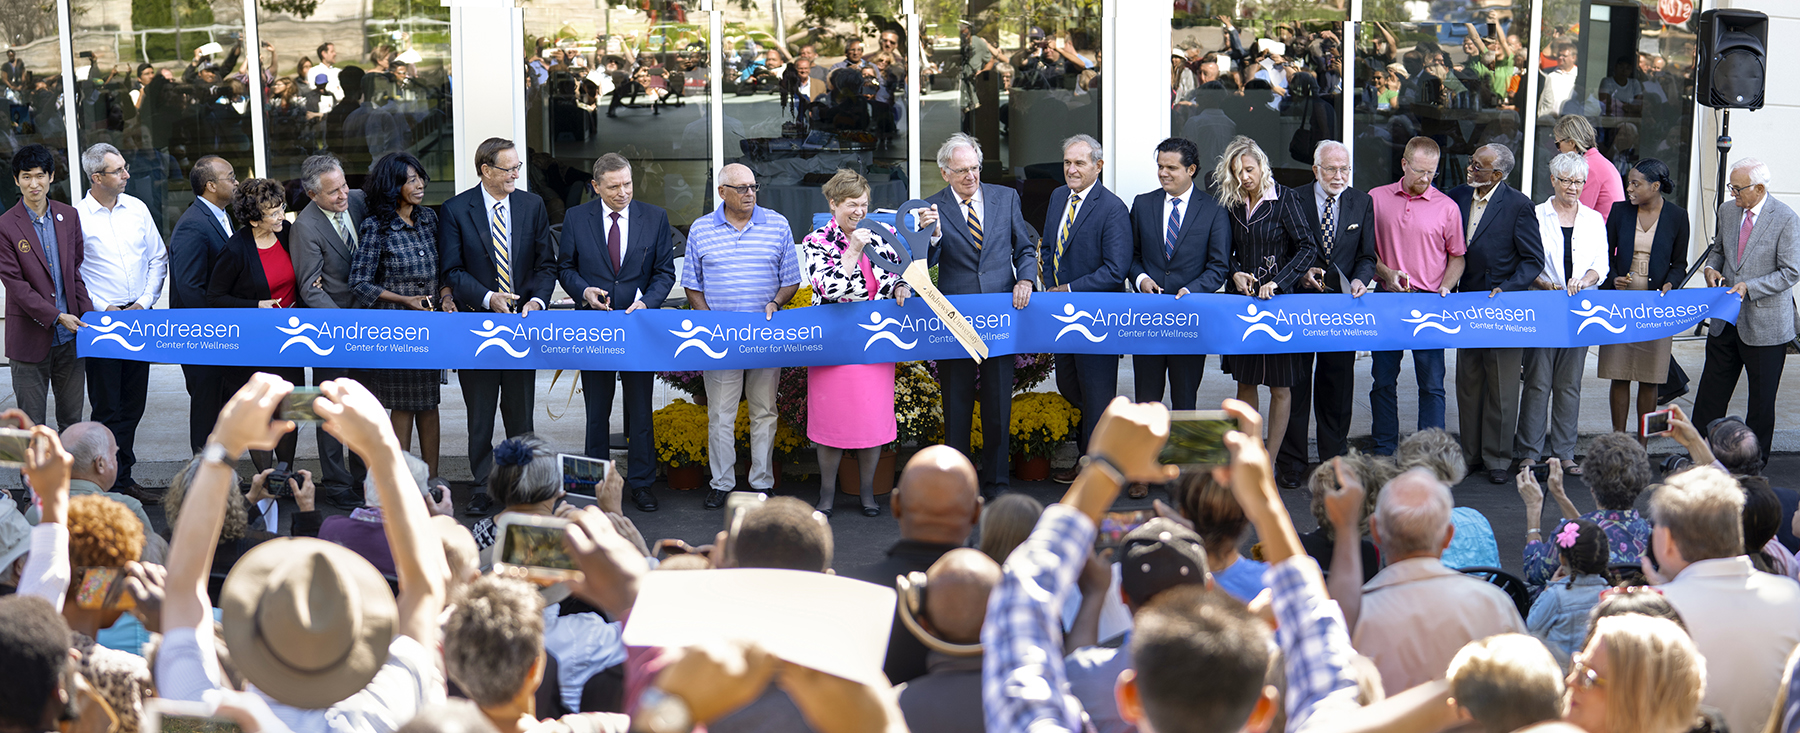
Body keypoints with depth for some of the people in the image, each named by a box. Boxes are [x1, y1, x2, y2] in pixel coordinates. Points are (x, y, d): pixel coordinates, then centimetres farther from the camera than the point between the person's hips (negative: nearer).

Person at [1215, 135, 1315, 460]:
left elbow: (1308, 246, -12)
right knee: (1245, 382, 7)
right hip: (1243, 300, 5)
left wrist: (1278, 281, -20)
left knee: (1279, 387, 0)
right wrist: (1235, 273, -5)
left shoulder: (1285, 198, -6)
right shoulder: (1233, 203, 9)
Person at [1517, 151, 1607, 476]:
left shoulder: (1594, 220, 12)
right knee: (1537, 380, -5)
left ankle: (1563, 452, 9)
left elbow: (1601, 266, 5)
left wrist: (1584, 280, -15)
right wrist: (1545, 284, -17)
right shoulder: (1537, 215, 3)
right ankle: (1529, 451, 1)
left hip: (1580, 310, 3)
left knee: (1569, 384, 4)